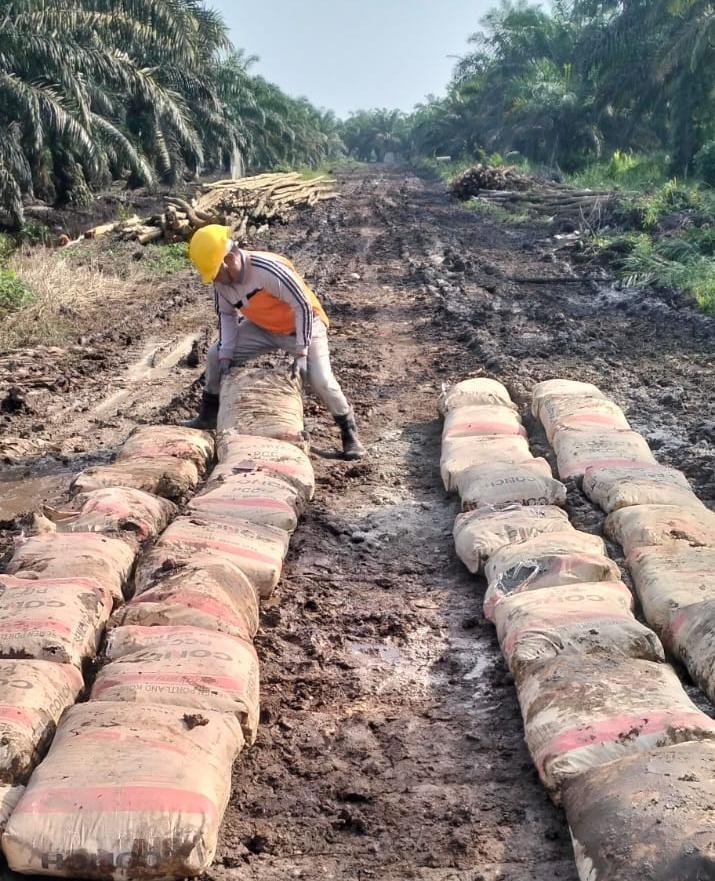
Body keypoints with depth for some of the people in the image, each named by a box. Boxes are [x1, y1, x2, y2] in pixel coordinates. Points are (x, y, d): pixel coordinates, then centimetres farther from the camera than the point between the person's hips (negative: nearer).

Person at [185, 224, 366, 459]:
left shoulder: (268, 270, -36)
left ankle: (349, 433, -1)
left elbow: (303, 307, -30)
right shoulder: (221, 281, -13)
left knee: (321, 380, -22)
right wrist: (226, 353, -7)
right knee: (215, 356, 2)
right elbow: (227, 314, 3)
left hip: (302, 326, -7)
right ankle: (209, 417, 21)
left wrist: (301, 353, -29)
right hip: (263, 328, 7)